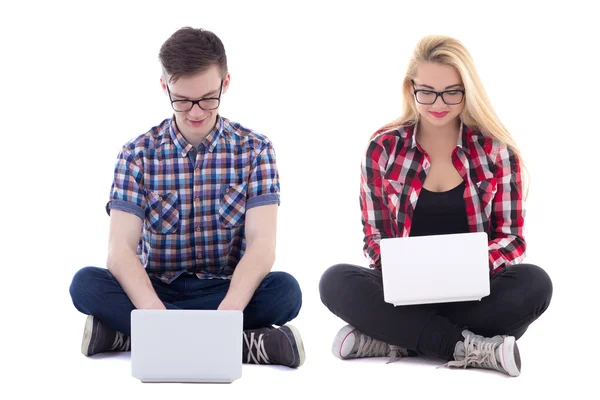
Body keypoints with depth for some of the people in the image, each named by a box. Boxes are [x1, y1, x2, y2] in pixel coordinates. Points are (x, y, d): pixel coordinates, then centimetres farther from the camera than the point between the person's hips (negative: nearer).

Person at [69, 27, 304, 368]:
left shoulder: (255, 149, -2)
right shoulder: (138, 154, -2)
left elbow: (262, 244, -14)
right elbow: (121, 249, -13)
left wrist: (228, 311, -35)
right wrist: (154, 311, -35)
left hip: (227, 290, 0)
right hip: (155, 290, 0)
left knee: (286, 291, -31)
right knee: (86, 284, -28)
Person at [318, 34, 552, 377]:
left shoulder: (497, 150, 2)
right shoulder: (383, 149, 3)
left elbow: (511, 238, 0)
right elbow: (375, 237, 4)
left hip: (476, 292, 0)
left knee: (534, 283, -31)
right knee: (336, 281, -28)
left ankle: (395, 339, -25)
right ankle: (470, 348, -31)